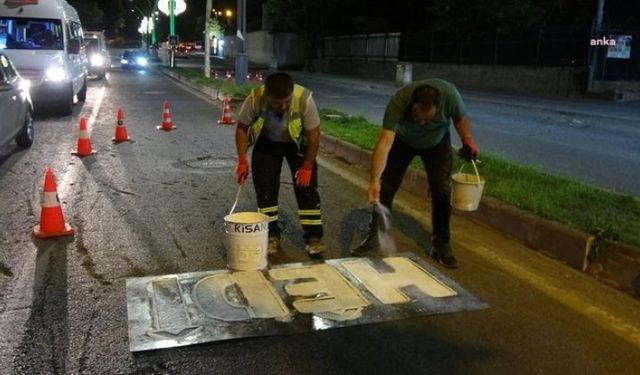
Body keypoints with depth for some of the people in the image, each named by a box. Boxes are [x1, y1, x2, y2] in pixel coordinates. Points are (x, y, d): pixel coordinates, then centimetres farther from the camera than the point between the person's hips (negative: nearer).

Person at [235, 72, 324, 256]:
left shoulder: (304, 99, -35)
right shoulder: (255, 99, -32)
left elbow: (314, 134, -23)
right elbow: (242, 127, -15)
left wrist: (307, 167, -18)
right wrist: (242, 160, -19)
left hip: (298, 143, -1)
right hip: (267, 142, 1)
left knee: (306, 186, -7)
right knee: (265, 188, -3)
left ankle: (313, 237, 2)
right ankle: (271, 236, 11)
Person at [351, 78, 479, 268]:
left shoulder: (449, 94, -35)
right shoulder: (398, 102, -40)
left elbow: (460, 118, -11)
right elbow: (385, 143, -46)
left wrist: (468, 141, -25)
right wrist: (374, 180, -55)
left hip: (437, 143, 1)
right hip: (402, 140, -1)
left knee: (441, 192, -7)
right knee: (385, 187, -4)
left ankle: (441, 245, 7)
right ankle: (373, 237, 13)